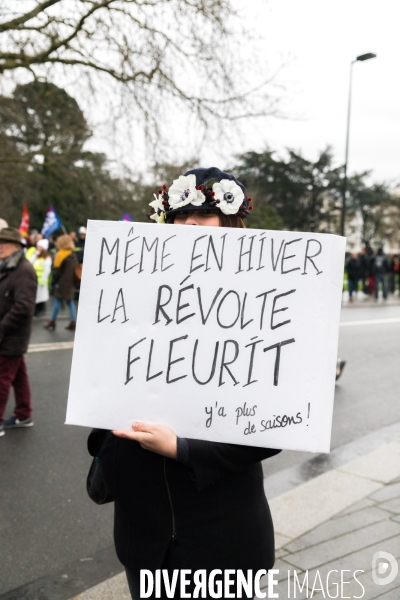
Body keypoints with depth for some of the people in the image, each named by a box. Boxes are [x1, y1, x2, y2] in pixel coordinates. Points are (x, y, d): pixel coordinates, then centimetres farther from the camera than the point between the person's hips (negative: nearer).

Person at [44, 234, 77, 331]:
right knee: (70, 301, 9)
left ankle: (52, 322, 9)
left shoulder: (60, 254, -14)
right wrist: (72, 280, 16)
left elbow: (57, 270, -13)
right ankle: (73, 323, 7)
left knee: (57, 301, 1)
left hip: (61, 282, -7)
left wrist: (54, 280, -4)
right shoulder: (72, 255, 8)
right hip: (70, 282, 7)